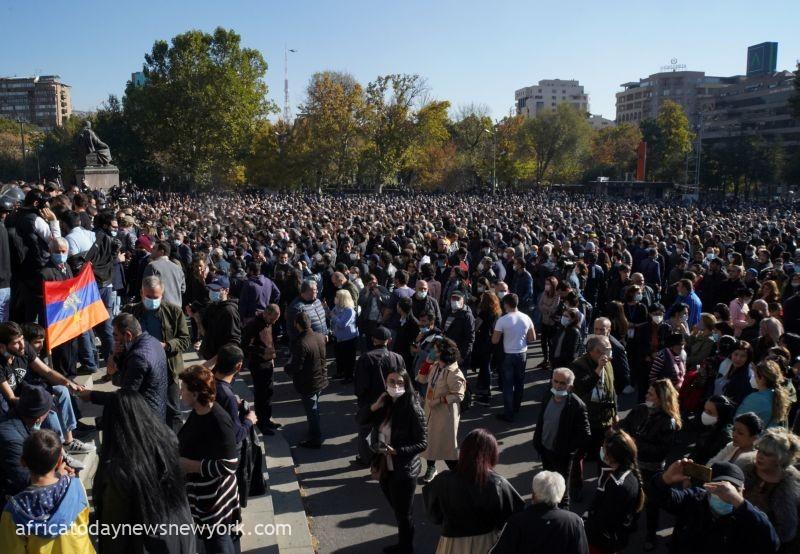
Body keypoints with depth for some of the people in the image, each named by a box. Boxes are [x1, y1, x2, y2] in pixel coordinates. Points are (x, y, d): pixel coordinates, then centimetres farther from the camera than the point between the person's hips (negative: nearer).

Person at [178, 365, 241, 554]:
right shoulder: (197, 412, -1)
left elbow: (229, 466, -27)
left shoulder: (218, 421, -28)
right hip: (198, 490, 8)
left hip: (214, 495, -8)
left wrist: (189, 466, -22)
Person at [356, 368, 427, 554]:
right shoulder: (385, 404, 0)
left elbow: (422, 443, -17)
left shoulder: (413, 409, -19)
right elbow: (360, 420, 6)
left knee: (403, 513, 12)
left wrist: (396, 451, -26)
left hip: (404, 471, -6)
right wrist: (374, 406, -11)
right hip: (385, 468, 6)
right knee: (397, 510, 24)